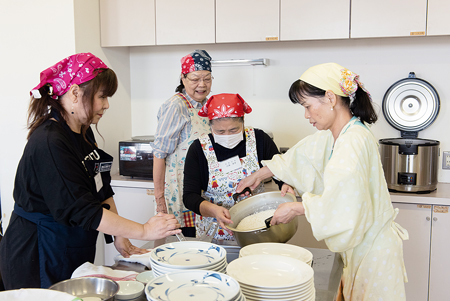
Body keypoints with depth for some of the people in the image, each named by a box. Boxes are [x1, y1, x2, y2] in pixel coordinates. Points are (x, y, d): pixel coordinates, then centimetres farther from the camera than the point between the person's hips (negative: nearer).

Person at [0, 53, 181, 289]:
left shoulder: (83, 133, 5)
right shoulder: (49, 144, -25)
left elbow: (102, 192, 9)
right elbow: (81, 209, -27)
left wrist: (119, 236, 2)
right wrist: (143, 232, -25)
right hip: (40, 260, -8)